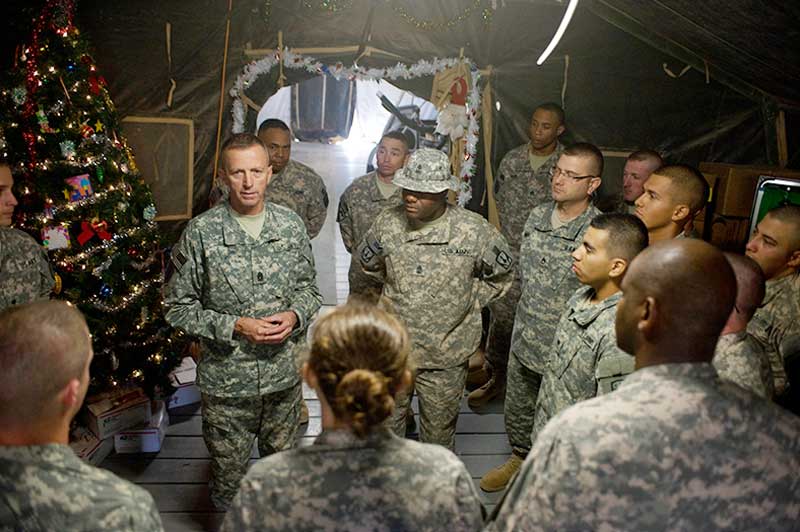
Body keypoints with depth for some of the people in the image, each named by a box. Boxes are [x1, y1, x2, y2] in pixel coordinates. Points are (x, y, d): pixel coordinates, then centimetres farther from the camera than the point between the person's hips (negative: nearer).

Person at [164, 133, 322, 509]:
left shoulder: (291, 226, -3)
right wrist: (235, 326, -19)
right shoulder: (200, 233, -12)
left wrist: (295, 315, -12)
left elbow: (309, 287, 9)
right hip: (226, 382, -3)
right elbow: (178, 308, -8)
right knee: (229, 478, 14)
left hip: (284, 378, 3)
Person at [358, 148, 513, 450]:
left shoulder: (473, 230, -14)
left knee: (439, 431, 17)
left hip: (445, 357, -2)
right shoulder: (388, 224, -7)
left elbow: (502, 274, 3)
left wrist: (468, 302, -2)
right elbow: (367, 262, 15)